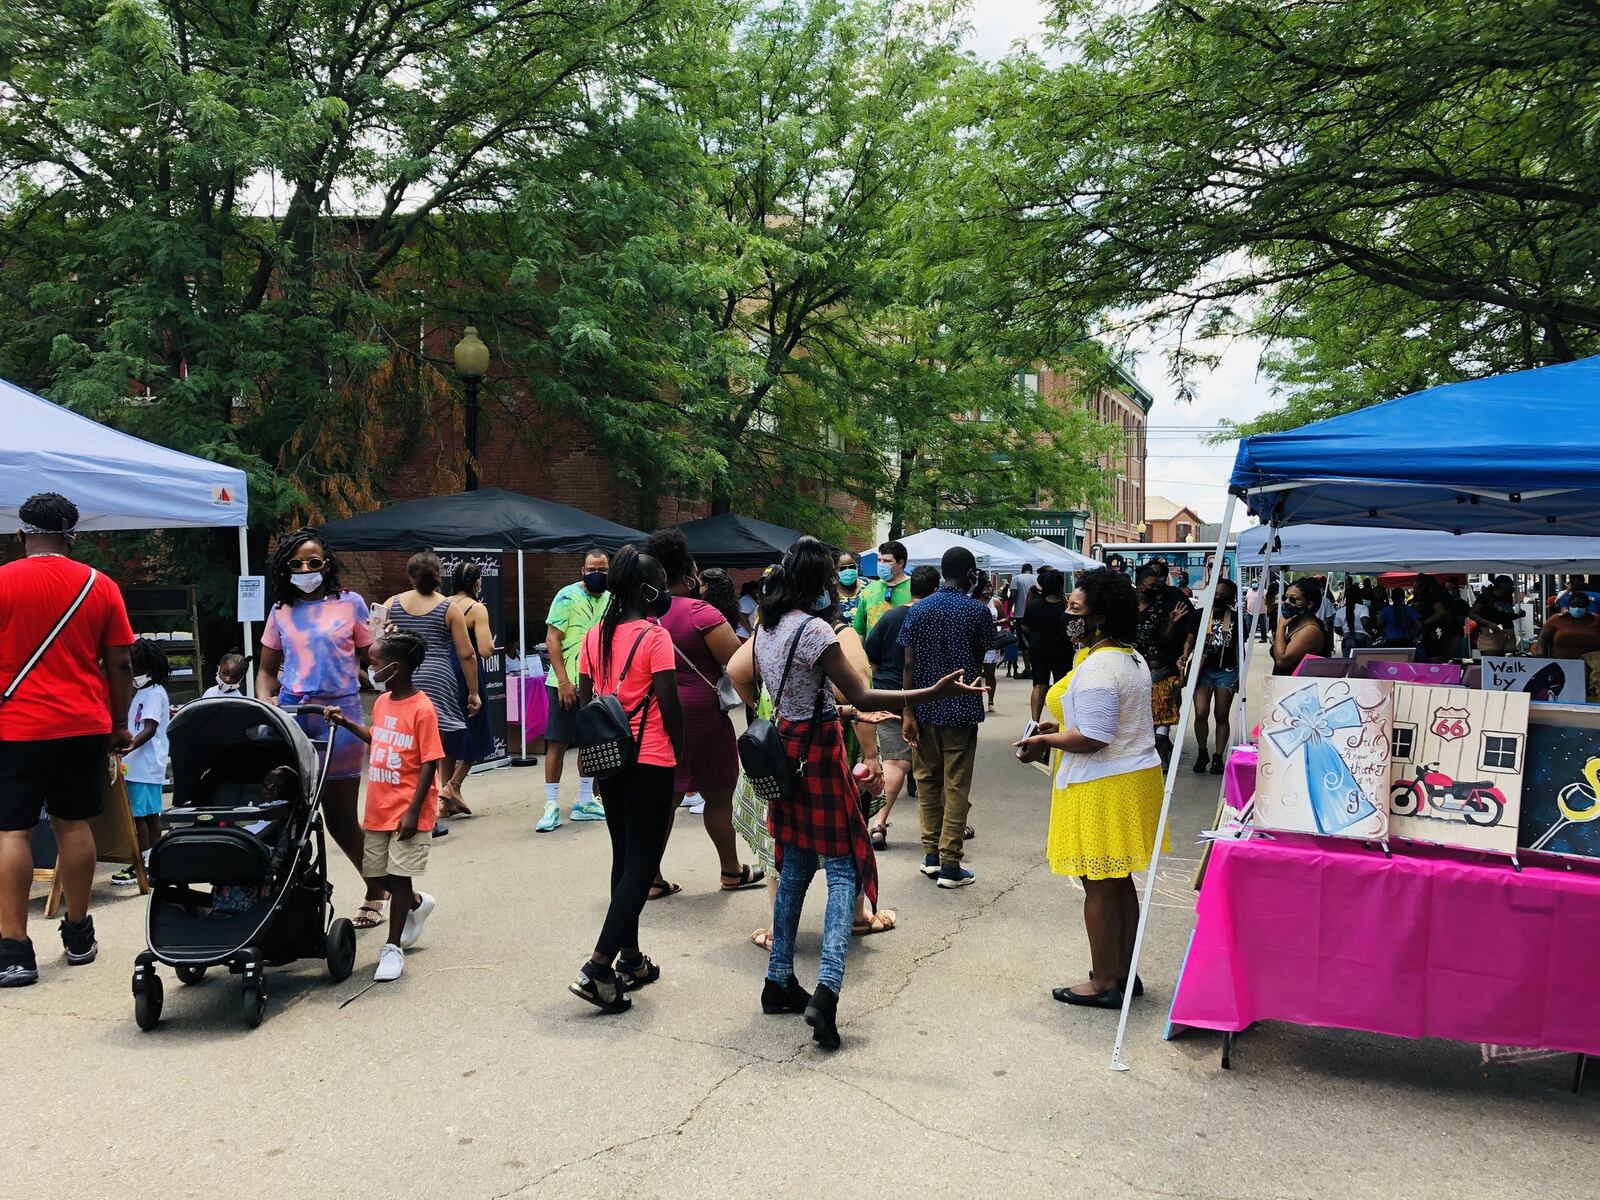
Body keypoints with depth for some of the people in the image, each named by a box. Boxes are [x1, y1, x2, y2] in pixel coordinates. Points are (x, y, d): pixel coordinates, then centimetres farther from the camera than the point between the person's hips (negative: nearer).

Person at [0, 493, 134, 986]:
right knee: (73, 825, 13)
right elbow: (119, 665, 4)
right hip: (85, 725, 3)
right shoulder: (101, 587, 2)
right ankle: (78, 936, 21)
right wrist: (119, 723, 15)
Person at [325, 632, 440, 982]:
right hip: (378, 808, 8)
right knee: (373, 872, 14)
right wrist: (345, 722, 14)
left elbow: (430, 765, -18)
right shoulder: (381, 703, 5)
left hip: (407, 811, -8)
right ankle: (417, 904, 40)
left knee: (399, 876, 1)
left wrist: (413, 812, -20)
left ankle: (393, 947, 13)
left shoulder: (422, 709, -18)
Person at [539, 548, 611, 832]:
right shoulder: (567, 596, -9)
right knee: (557, 743, -2)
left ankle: (585, 802, 23)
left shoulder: (611, 601, 7)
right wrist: (563, 681, -17)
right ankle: (551, 805, 4)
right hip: (567, 684, -6)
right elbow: (552, 640, -11)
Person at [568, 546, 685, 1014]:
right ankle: (597, 967, -9)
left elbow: (584, 699, 9)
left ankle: (630, 960, 26)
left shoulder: (595, 635, 6)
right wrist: (679, 751, 0)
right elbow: (669, 703, -14)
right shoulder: (655, 636, -13)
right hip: (650, 760, -7)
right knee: (644, 864, -1)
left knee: (624, 857, 18)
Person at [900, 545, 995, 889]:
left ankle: (931, 854, 20)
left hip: (925, 708, 3)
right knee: (956, 786, 1)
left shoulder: (918, 611, 1)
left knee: (927, 780, 15)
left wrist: (909, 712, -1)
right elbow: (982, 662, 1)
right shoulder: (978, 611, -7)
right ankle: (950, 865, 3)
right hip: (962, 709, -3)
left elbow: (909, 664, -3)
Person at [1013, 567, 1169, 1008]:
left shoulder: (1097, 667, -22)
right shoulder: (1133, 659, 11)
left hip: (1102, 787, -10)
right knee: (1120, 882, 17)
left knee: (1099, 887, 1)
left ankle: (1104, 983, 10)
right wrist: (1062, 727, 16)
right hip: (1135, 775, 10)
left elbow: (1092, 738, -25)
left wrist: (1044, 742, -11)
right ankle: (1124, 973, 27)